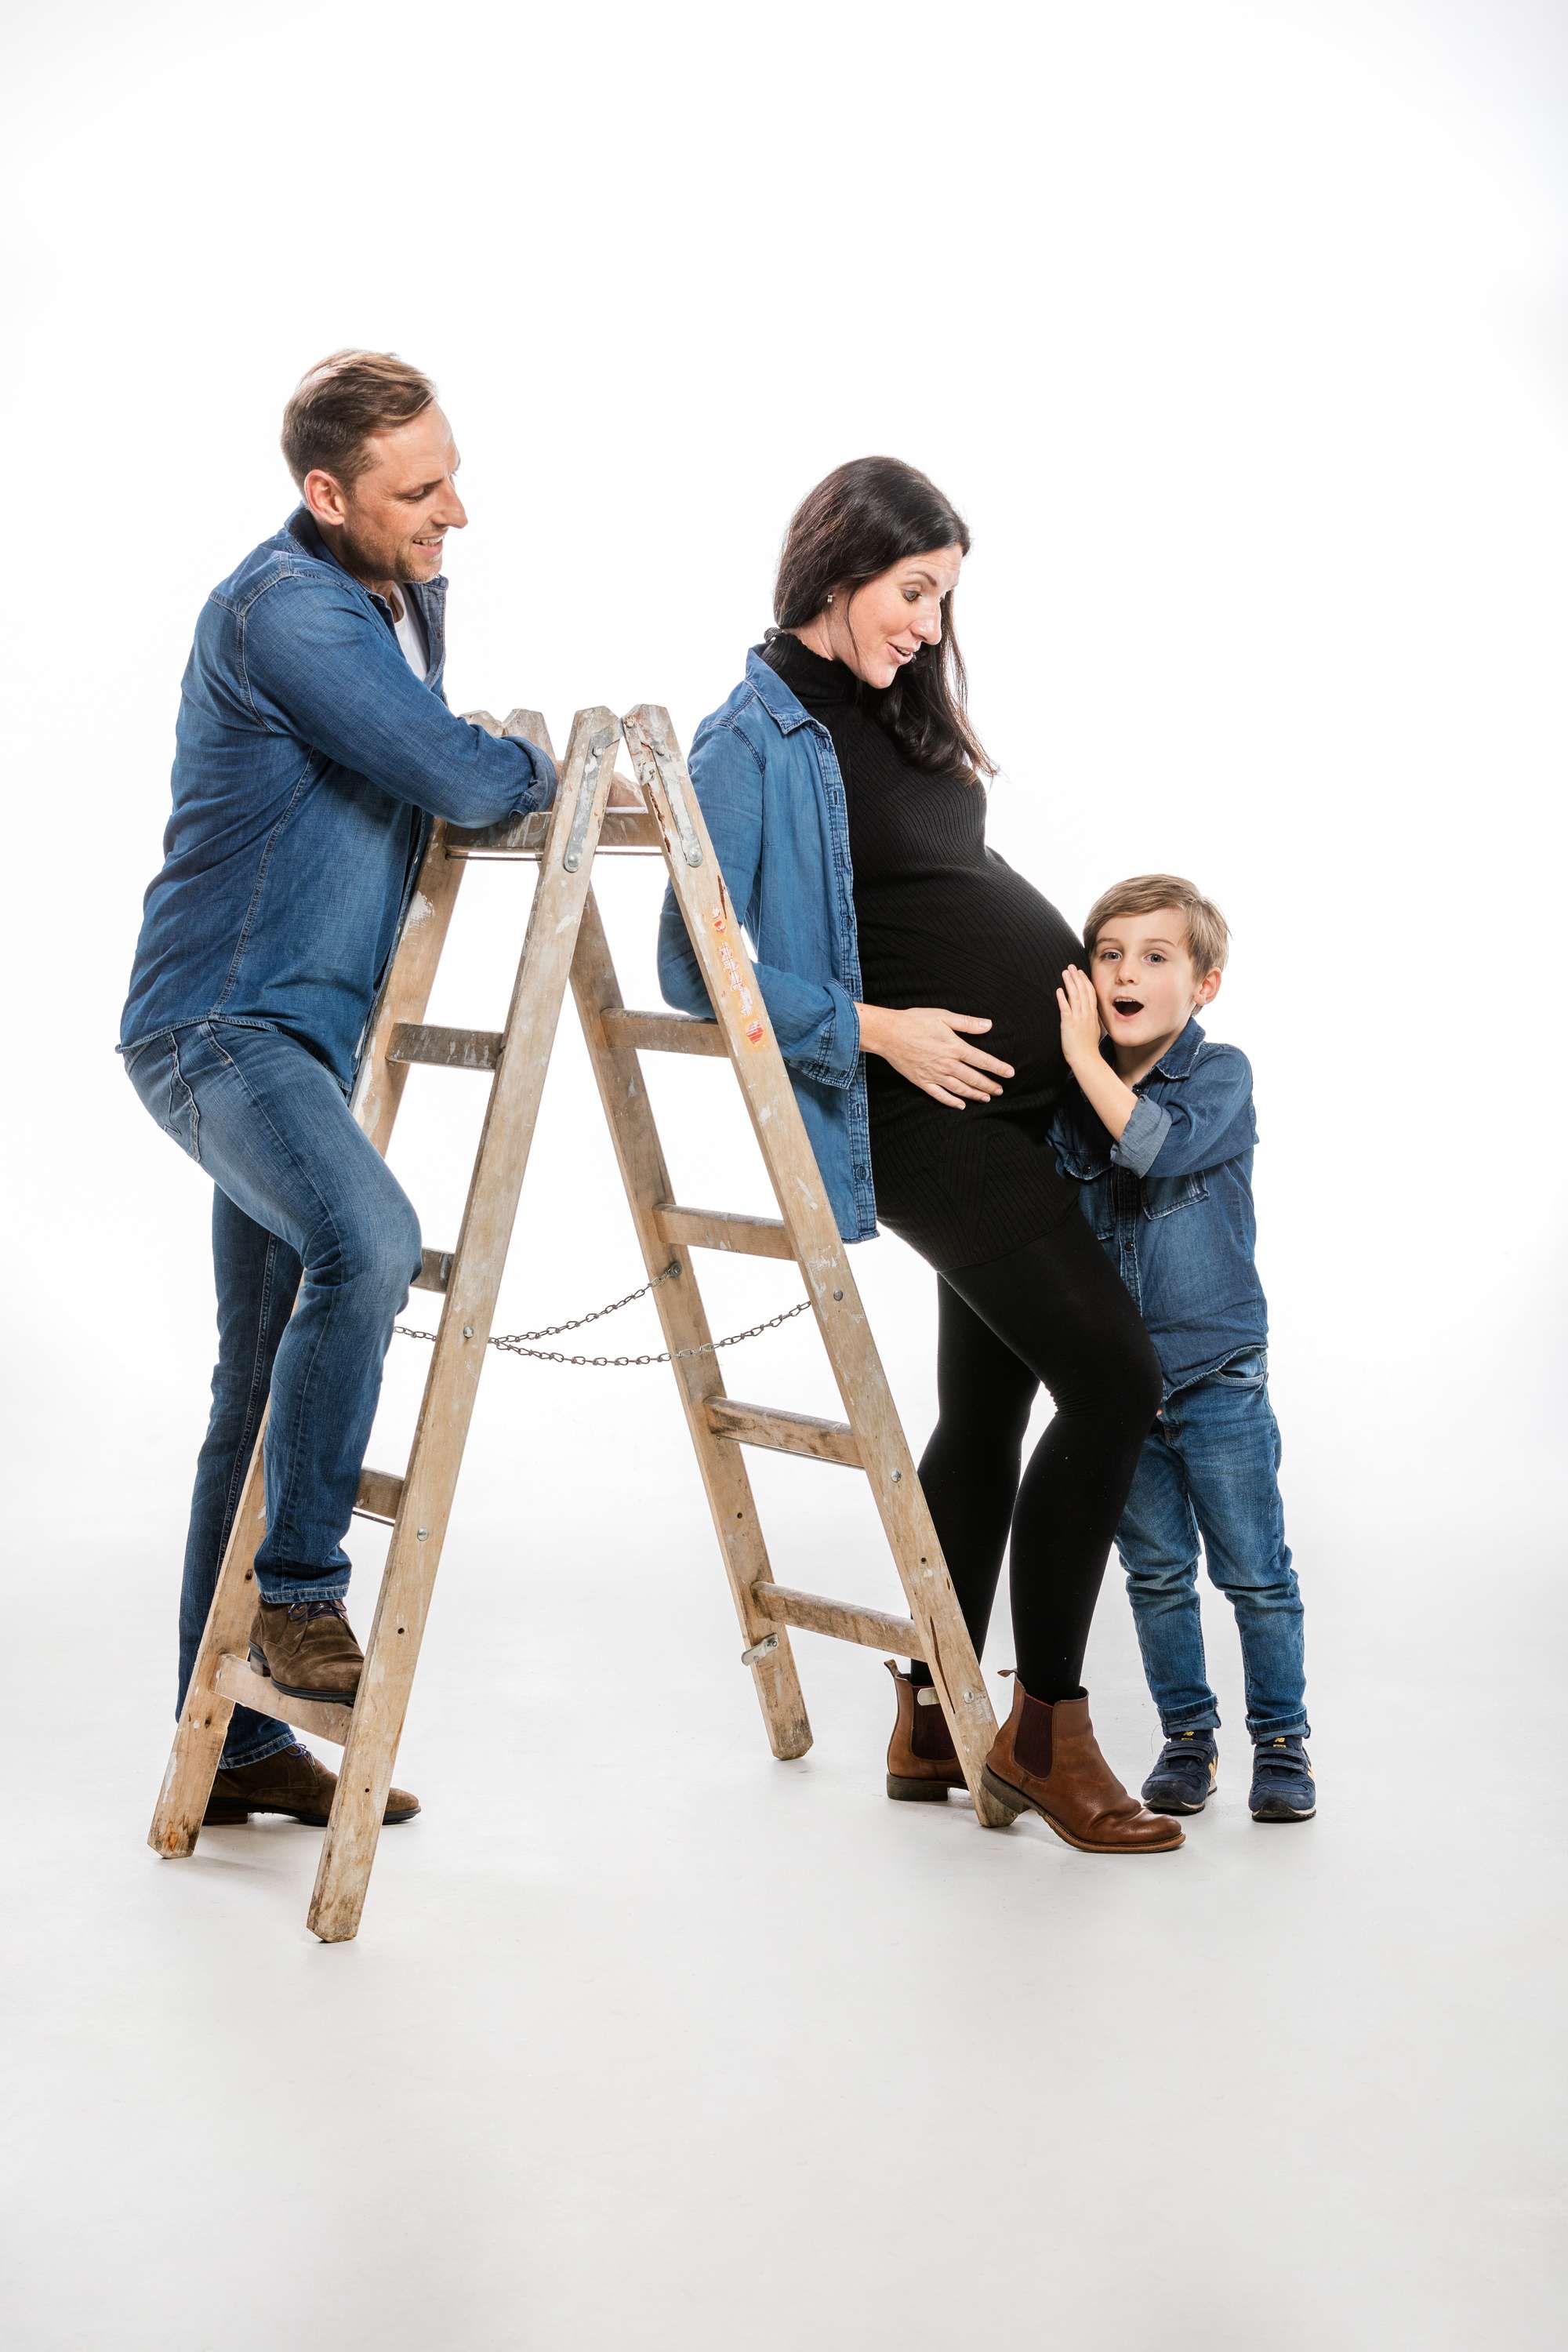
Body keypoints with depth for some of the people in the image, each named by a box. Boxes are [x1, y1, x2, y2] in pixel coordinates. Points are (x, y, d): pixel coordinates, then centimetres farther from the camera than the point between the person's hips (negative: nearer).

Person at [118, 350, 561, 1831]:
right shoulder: (280, 607, -16)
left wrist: (502, 777, 9)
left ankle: (231, 1742, 17)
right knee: (365, 1239, -35)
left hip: (303, 1036, 9)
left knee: (268, 1386, 10)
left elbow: (436, 782, 30)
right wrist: (545, 774, 1)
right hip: (215, 1026, -9)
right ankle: (300, 1591, -20)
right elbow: (456, 777, -20)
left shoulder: (406, 596, 13)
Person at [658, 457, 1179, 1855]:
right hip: (930, 1108, -9)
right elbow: (696, 966, -15)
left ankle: (932, 1722, 22)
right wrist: (878, 1031, -16)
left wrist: (1098, 988, 14)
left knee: (988, 1409, 12)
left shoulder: (899, 712, 14)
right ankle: (1048, 1729, -3)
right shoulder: (758, 741, -11)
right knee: (1112, 1374, -15)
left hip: (1039, 1089, 9)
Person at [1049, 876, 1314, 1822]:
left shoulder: (1221, 1075, -10)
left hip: (1217, 1375, -4)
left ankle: (1283, 1737, 18)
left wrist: (1086, 1058, -27)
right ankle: (1188, 1735, 25)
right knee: (1158, 1572, 12)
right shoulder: (1069, 1096, 2)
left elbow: (1161, 1146, -30)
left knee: (1256, 1570, 5)